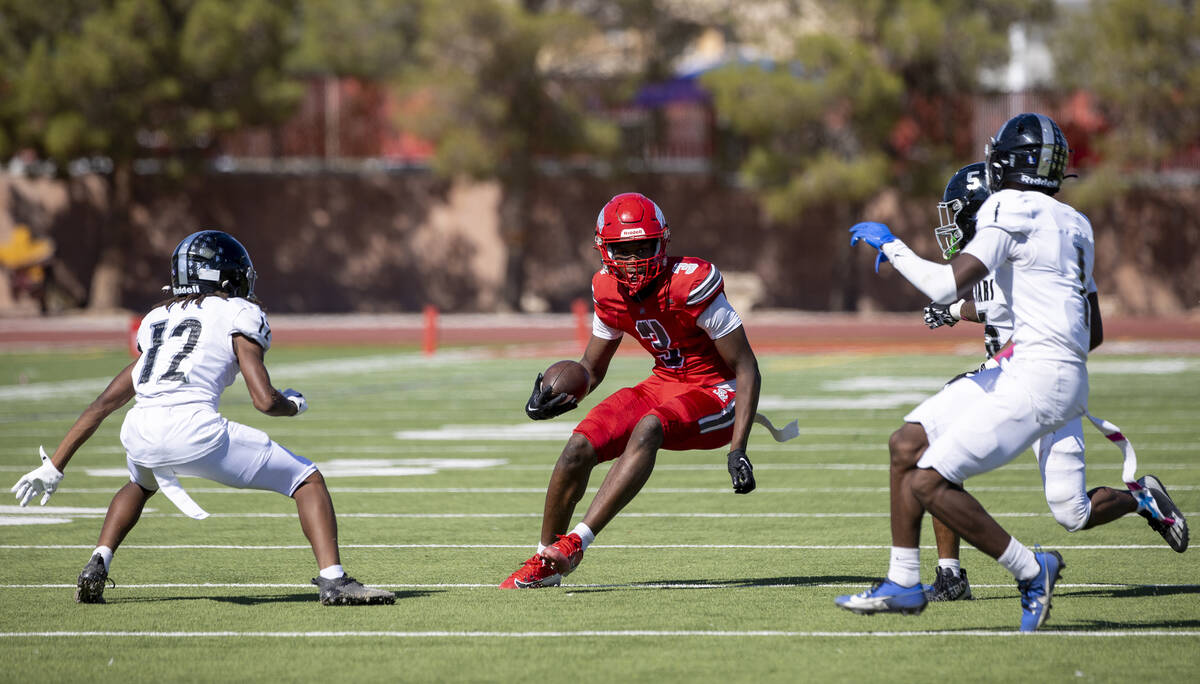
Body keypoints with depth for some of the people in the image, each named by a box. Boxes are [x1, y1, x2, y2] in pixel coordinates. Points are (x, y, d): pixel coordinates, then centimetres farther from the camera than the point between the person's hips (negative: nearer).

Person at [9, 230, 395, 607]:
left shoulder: (157, 320, 28)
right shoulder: (238, 313, 11)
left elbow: (107, 401, 27)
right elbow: (264, 399, 0)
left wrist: (55, 466, 29)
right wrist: (294, 405, 23)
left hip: (139, 433, 6)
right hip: (195, 429, -5)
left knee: (142, 483, 41)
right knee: (308, 481, 9)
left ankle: (97, 566, 22)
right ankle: (332, 580, -8)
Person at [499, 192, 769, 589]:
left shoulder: (689, 284, -24)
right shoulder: (610, 290, -3)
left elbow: (746, 368, -20)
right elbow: (592, 368, 11)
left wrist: (738, 448, -27)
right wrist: (559, 398, -12)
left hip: (715, 393, -6)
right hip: (665, 385, 6)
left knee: (647, 429, -35)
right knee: (580, 447, -12)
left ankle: (576, 543, -36)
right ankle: (544, 562, 6)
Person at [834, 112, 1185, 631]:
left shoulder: (1012, 210, -10)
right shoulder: (1072, 225, 18)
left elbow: (948, 286, -19)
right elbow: (1092, 330, 25)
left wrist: (890, 246, -5)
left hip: (1039, 382, -10)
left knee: (928, 484, -11)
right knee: (906, 446, 13)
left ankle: (1031, 571, -2)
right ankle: (903, 584, 18)